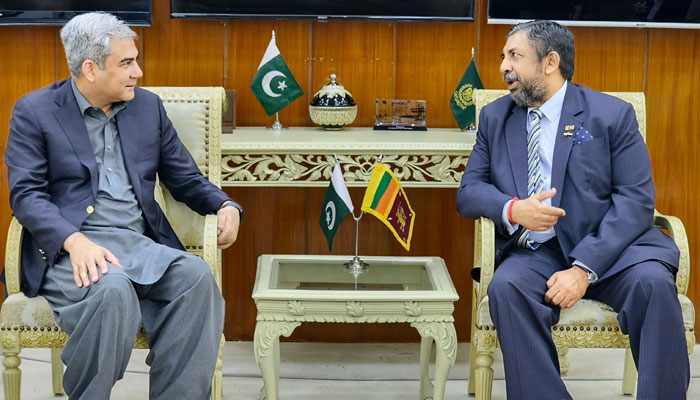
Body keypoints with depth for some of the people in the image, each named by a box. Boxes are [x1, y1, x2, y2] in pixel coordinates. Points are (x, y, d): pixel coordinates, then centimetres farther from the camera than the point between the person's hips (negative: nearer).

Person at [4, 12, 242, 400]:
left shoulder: (148, 106, 17)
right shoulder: (35, 111, 5)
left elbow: (185, 178, 22)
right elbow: (25, 193, -5)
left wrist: (225, 206, 0)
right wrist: (75, 241, -23)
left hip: (139, 243, 4)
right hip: (68, 248, -4)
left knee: (196, 277, -28)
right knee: (113, 290, -37)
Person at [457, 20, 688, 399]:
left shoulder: (611, 114, 3)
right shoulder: (494, 117, 14)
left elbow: (636, 200, -5)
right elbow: (468, 192, 10)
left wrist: (584, 269, -18)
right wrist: (511, 209, -15)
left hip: (608, 247, -2)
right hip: (534, 252, 2)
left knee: (654, 282, -31)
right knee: (505, 287, -31)